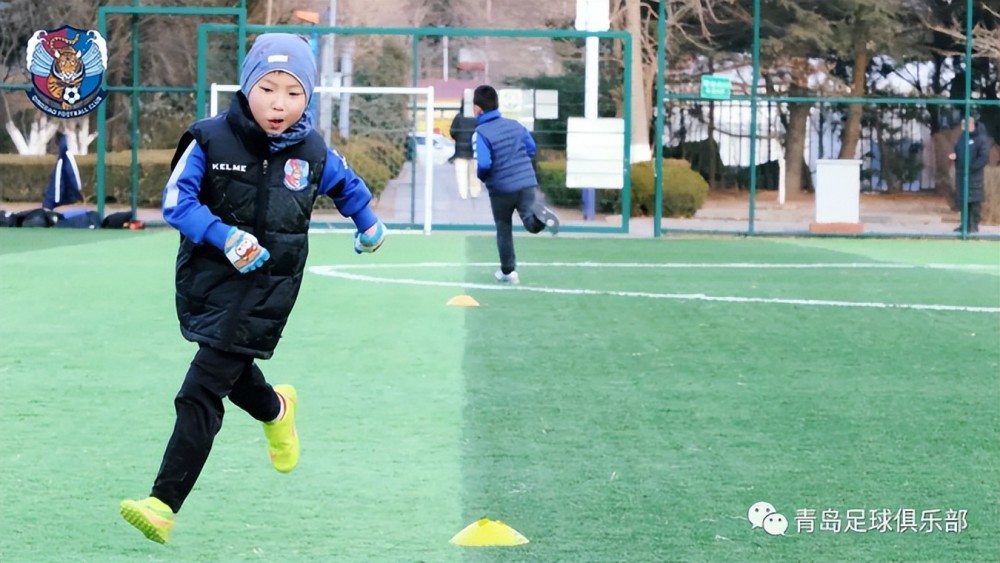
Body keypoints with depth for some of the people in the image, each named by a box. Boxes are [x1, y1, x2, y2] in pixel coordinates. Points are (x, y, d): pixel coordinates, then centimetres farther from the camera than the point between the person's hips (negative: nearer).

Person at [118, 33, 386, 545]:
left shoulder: (312, 152, -2)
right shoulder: (211, 140, -9)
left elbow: (345, 183, 20)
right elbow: (176, 200, -13)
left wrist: (368, 223, 35)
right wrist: (226, 238, -26)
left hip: (264, 290, -2)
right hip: (206, 281, 2)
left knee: (201, 395, -11)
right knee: (229, 372, 24)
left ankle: (164, 503, -15)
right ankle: (274, 409, 59)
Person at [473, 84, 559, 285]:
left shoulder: (481, 133, -13)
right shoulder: (515, 125, 4)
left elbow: (484, 164, -22)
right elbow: (531, 149, 12)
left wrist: (481, 177, 0)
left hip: (501, 188, -3)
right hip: (527, 183, 3)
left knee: (504, 229, 15)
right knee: (532, 224, -2)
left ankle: (508, 271, 23)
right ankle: (539, 214, -37)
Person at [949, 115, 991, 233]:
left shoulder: (981, 139, -7)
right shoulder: (962, 137, 15)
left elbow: (984, 157, -12)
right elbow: (957, 151, 24)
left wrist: (972, 167, -18)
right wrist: (954, 155, 1)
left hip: (974, 174, -7)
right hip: (961, 174, 7)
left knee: (974, 200, -5)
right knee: (962, 200, 8)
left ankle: (975, 225, -2)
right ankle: (965, 224, 14)